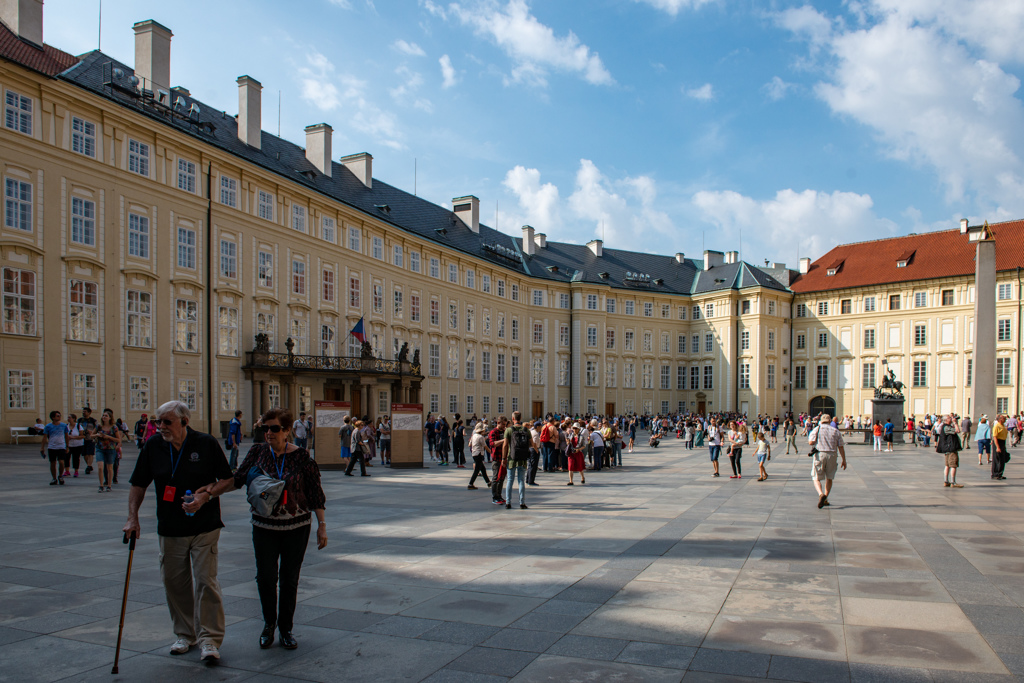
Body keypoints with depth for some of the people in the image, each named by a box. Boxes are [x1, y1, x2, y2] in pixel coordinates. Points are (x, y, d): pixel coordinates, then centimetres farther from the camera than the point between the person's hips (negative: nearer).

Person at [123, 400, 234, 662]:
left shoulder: (207, 444, -7)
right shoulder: (153, 448, 2)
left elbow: (227, 480, -1)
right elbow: (138, 485, 10)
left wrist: (205, 495, -17)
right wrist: (133, 518, -1)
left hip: (204, 527, -3)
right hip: (170, 529, 4)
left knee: (206, 580, -6)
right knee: (174, 582, 10)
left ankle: (210, 639, 3)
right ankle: (185, 634, 28)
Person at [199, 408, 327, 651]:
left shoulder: (301, 456, -7)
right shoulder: (258, 451, -1)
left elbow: (315, 493, -4)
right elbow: (238, 478, -6)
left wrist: (321, 525, -5)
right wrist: (212, 490, -21)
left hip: (297, 526, -1)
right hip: (264, 525, 1)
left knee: (290, 578, 6)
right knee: (265, 577, 1)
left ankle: (286, 628, 25)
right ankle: (269, 623, 27)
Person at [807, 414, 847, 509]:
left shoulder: (816, 429, 5)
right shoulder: (836, 431, 10)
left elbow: (811, 442, -10)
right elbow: (841, 447, 6)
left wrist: (811, 442, 14)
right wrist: (844, 460, 10)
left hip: (819, 455, -2)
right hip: (832, 455, 2)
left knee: (817, 479, 4)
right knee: (829, 478, 18)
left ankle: (821, 494, -23)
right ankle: (825, 500, 19)